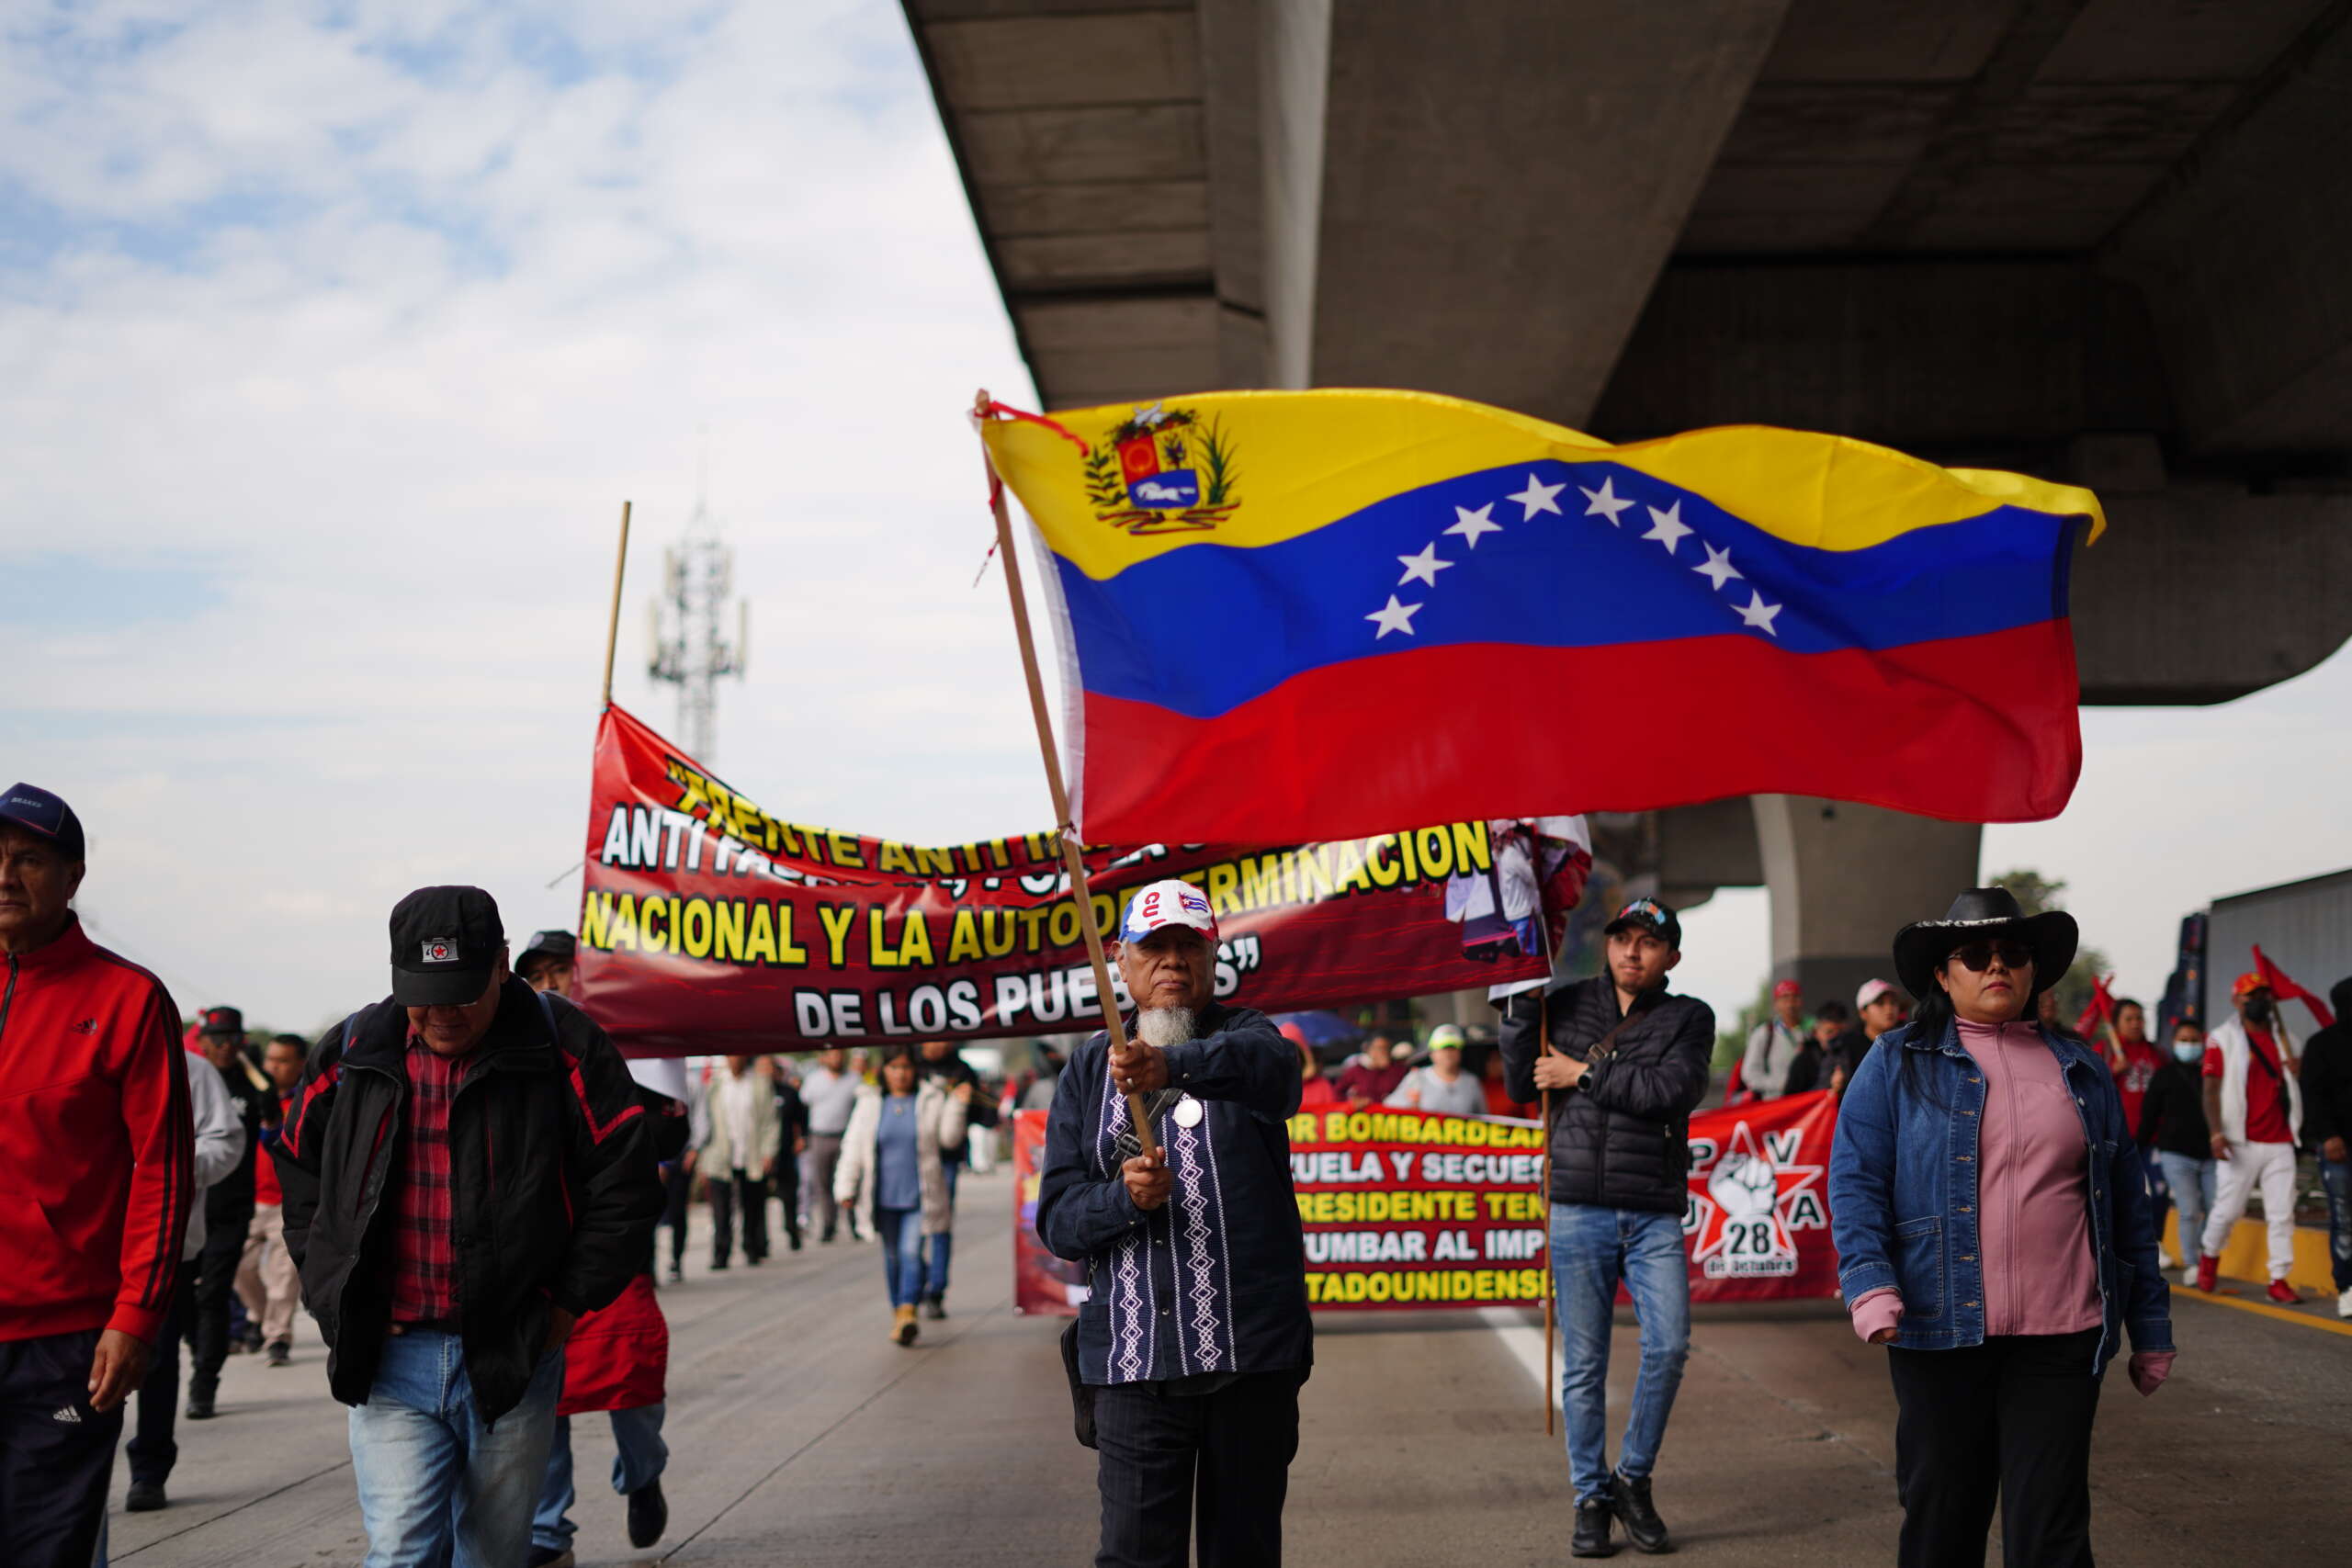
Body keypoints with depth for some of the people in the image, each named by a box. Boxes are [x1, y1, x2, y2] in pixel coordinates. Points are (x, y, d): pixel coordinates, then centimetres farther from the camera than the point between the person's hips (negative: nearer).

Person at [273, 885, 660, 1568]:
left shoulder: (565, 1047, -4)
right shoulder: (351, 1051, 4)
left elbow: (625, 1189, -2)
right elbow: (299, 1175, 17)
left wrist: (567, 1305, -5)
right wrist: (334, 1296, 8)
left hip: (513, 1360, -1)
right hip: (388, 1357, 1)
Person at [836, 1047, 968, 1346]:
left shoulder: (932, 1099, 3)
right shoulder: (869, 1103, 6)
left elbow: (948, 1138, 3)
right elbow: (854, 1147, 5)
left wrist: (958, 1106, -10)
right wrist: (846, 1188, 0)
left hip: (919, 1196, -2)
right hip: (884, 1196, 2)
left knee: (911, 1252, -13)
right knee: (892, 1256, 10)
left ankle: (907, 1312, -20)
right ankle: (897, 1310, 23)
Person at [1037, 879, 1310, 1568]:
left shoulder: (1244, 1036, 4)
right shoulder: (1089, 1069, 12)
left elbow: (1269, 1063, -24)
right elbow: (1057, 1217, 8)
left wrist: (1173, 1067, -43)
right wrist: (1124, 1197, -14)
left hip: (1252, 1353, -1)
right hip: (1133, 1355, 1)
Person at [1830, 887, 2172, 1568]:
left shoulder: (2081, 1070, 15)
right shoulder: (1897, 1062, 6)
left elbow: (2127, 1205, 17)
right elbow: (1855, 1180, -2)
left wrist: (2150, 1328, 15)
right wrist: (1870, 1284, -17)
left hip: (2061, 1335, 2)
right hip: (1942, 1330, -1)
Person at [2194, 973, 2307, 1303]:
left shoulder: (2284, 1038, 15)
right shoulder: (2224, 1040, 1)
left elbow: (2292, 1083, 26)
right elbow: (2211, 1089, -5)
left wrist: (2298, 1071, 1)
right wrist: (2217, 1132, -17)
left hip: (2280, 1142, 4)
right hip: (2242, 1143, -4)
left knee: (2282, 1214, -1)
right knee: (2228, 1209, -1)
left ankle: (2279, 1280, 4)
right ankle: (2209, 1256, 25)